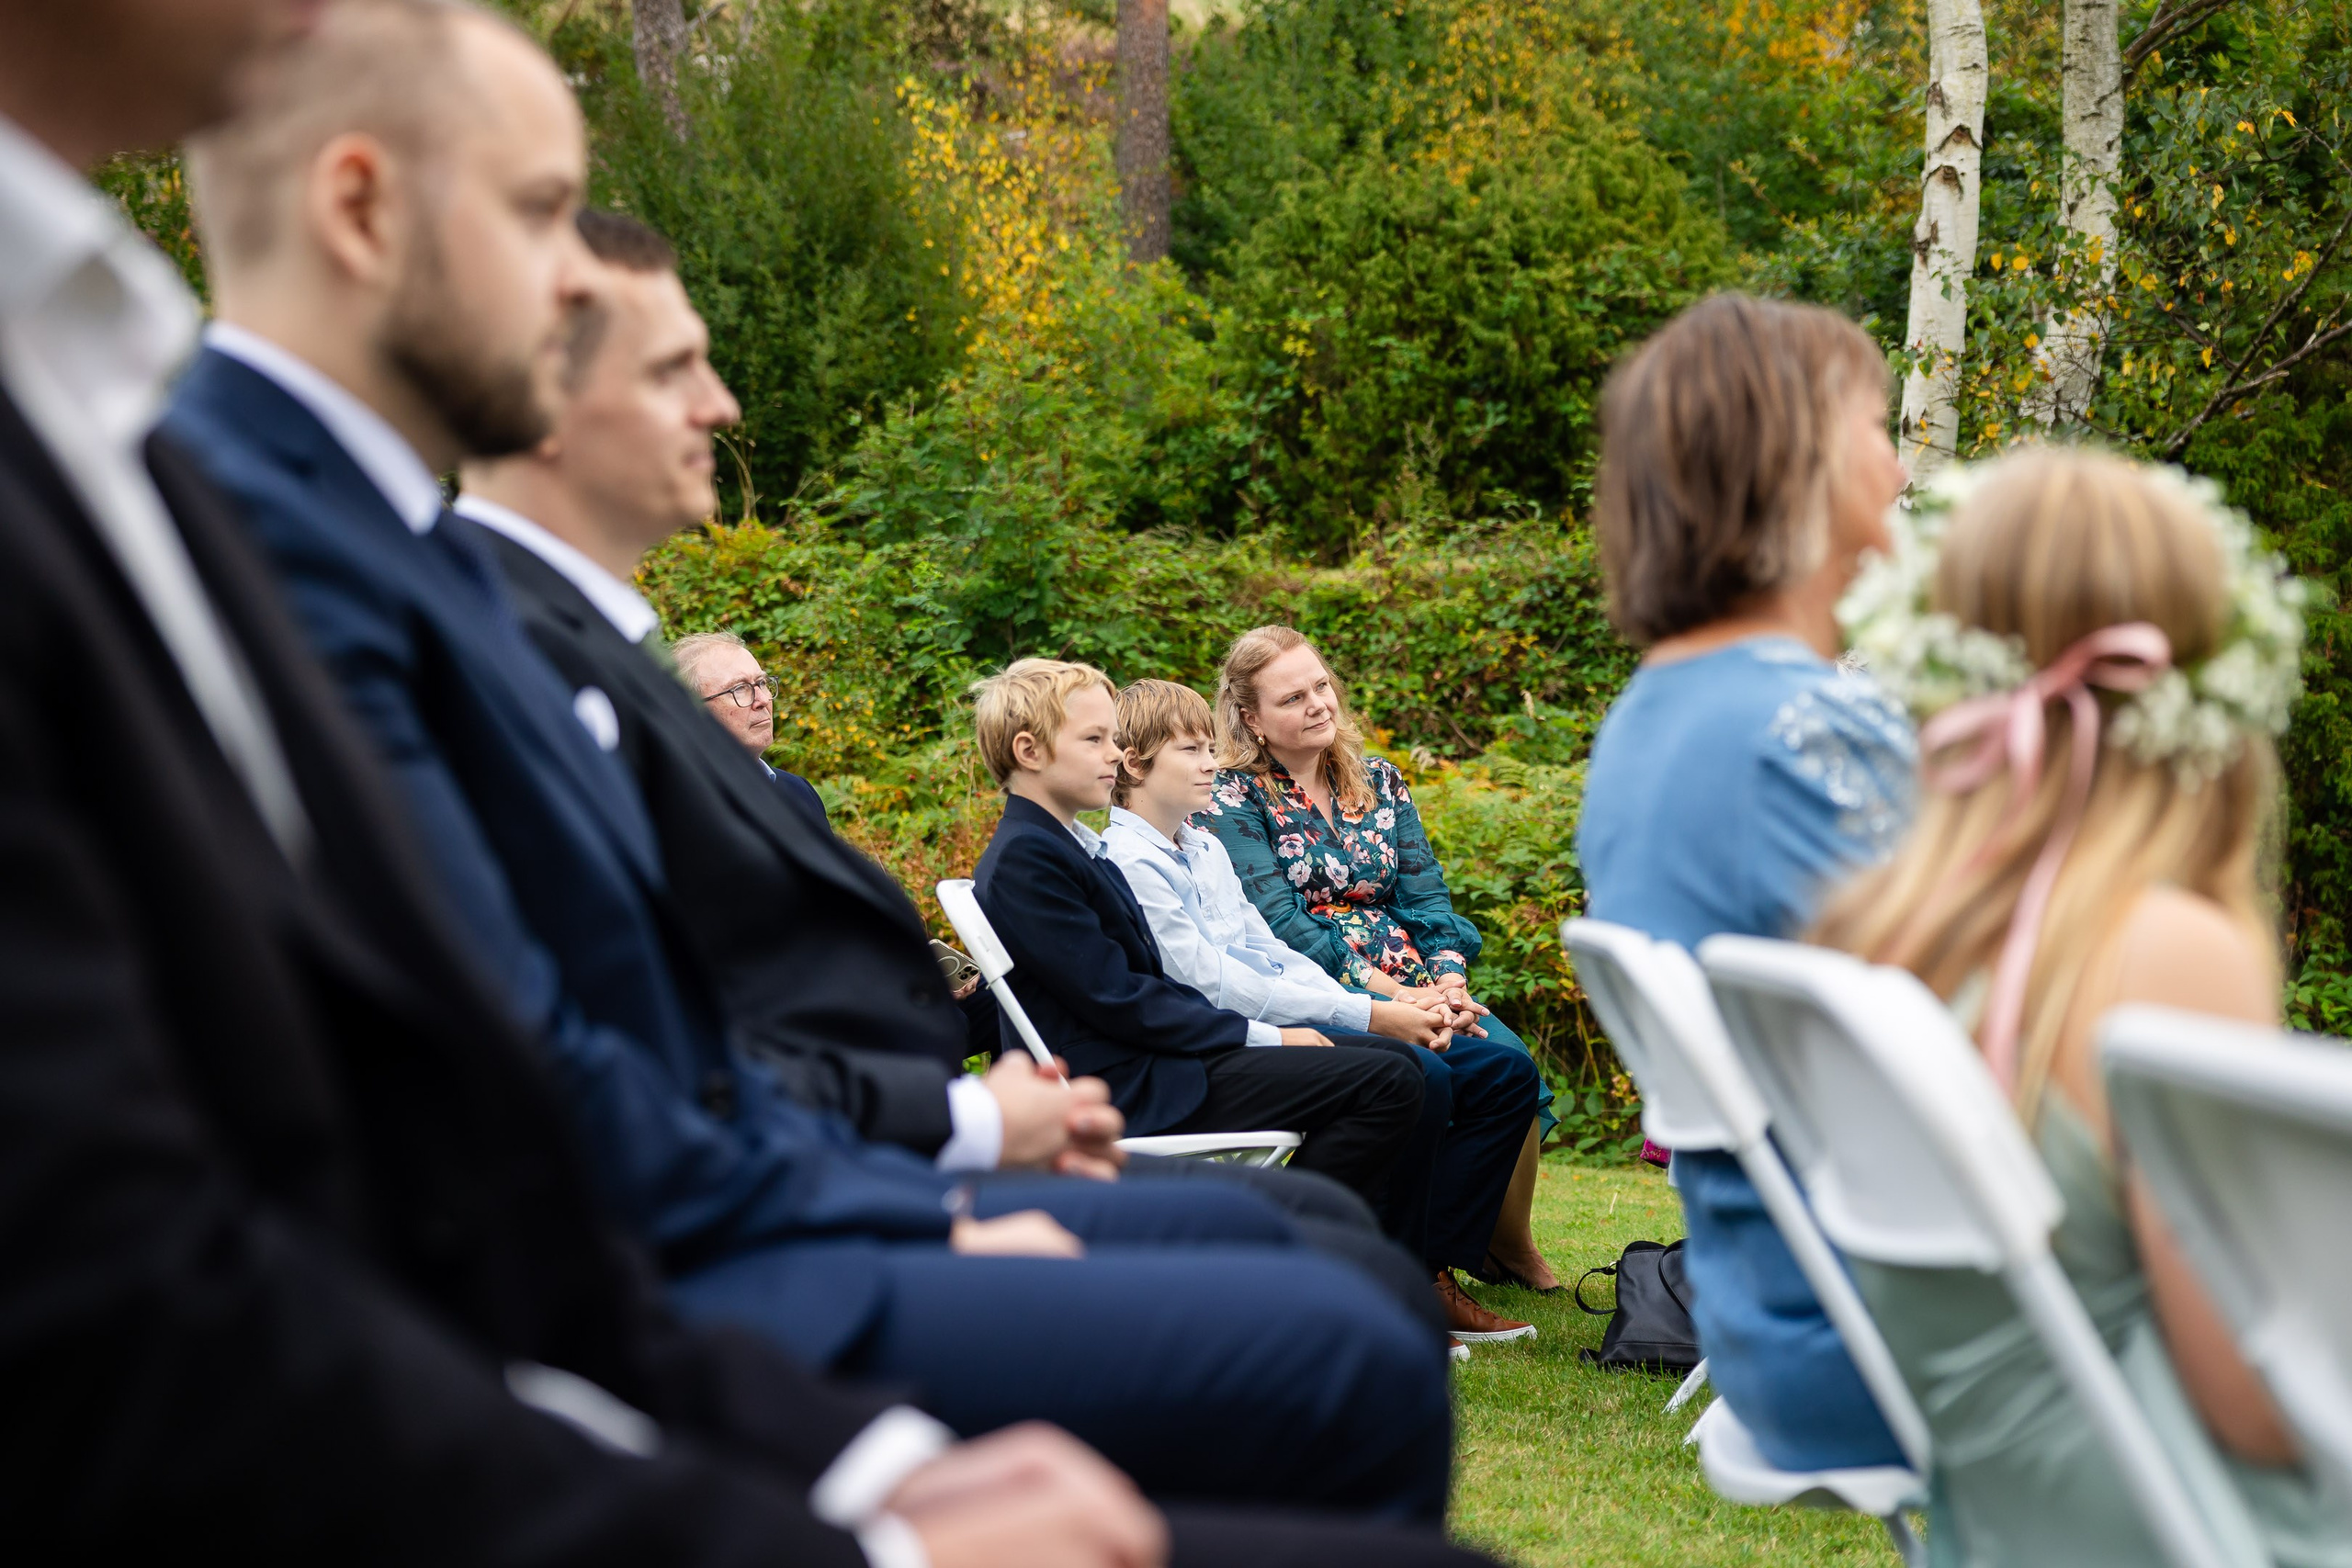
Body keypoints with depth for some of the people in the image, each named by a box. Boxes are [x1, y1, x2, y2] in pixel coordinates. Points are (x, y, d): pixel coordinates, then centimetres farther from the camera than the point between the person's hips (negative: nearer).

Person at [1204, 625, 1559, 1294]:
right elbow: (1278, 924, -10)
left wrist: (1449, 982, -8)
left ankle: (1514, 1245, -4)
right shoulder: (1234, 799, 0)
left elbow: (1426, 894, 12)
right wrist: (1388, 994, -17)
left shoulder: (1380, 781, 18)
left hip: (1414, 981, 5)